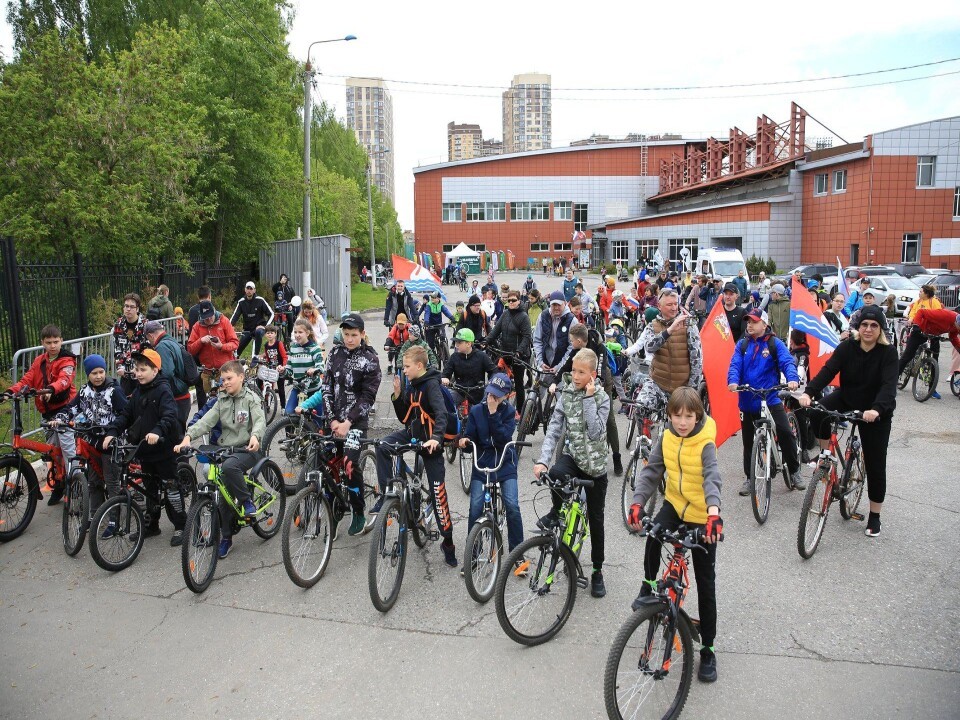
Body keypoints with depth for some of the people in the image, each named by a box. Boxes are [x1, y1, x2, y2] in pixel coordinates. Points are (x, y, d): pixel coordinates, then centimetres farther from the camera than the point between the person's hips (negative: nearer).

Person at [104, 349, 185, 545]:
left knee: (171, 486, 0)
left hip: (164, 448, -8)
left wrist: (157, 431, -43)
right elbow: (126, 415, 9)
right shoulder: (138, 392, 10)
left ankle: (180, 526, 9)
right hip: (144, 449, 8)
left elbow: (169, 416, -27)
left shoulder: (163, 390, -14)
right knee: (150, 487, 18)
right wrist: (112, 431, -6)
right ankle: (151, 524, 30)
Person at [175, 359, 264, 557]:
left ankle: (246, 500, -13)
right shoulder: (222, 401, 11)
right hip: (226, 449, 5)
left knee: (228, 466, -35)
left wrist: (255, 436, -38)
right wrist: (188, 437, -19)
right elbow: (207, 421, -3)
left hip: (247, 449, -5)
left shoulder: (251, 398, -2)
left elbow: (260, 420, -16)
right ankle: (225, 538, 14)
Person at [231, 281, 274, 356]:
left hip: (258, 327, -4)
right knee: (238, 350, -1)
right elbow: (235, 315, -8)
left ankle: (255, 356, -33)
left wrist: (266, 326, -19)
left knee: (258, 332, -39)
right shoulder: (241, 302, -2)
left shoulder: (260, 300, -10)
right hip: (247, 330, 4)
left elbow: (271, 314, -7)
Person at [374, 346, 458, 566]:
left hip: (430, 443, -7)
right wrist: (397, 394, -5)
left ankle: (448, 542, 11)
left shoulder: (431, 384, -17)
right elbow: (404, 417, 9)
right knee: (383, 447, -20)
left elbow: (441, 413, -32)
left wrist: (436, 438, -48)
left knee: (438, 492, -3)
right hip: (412, 434, 7)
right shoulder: (411, 386, 6)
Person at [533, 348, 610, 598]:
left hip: (595, 464, -2)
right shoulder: (566, 394, -2)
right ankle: (556, 510, -3)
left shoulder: (601, 398, -9)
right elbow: (554, 429, -7)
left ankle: (597, 570, 25)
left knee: (596, 519, 7)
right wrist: (543, 460, -19)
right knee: (554, 474, -35)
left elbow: (595, 432, -22)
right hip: (572, 456, 2)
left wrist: (589, 399, -23)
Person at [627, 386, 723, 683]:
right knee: (653, 534, -28)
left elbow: (712, 477, -35)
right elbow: (651, 471, -7)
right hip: (674, 505, 4)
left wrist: (713, 513, -52)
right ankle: (648, 585, 1)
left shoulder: (705, 443, -20)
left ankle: (707, 650, 16)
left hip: (702, 517, -3)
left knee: (706, 584, 3)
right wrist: (637, 503, -22)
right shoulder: (666, 438, -6)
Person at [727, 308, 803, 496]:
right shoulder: (742, 345, 7)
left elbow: (787, 362, -14)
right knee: (749, 441, 13)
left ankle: (794, 472, 5)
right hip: (747, 401, 3)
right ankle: (749, 478, 28)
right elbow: (735, 365, -6)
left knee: (786, 433, -16)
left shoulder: (775, 343, -1)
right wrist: (733, 381, -26)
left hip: (771, 398, -3)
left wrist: (792, 379, -34)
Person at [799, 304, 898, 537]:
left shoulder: (888, 352, -16)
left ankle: (874, 516, 17)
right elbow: (828, 370, -21)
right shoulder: (847, 347, -10)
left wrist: (876, 409, -47)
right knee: (818, 413, -30)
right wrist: (808, 392, -39)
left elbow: (889, 384, -28)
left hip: (875, 412, -2)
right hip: (847, 399, 2)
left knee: (875, 464, 2)